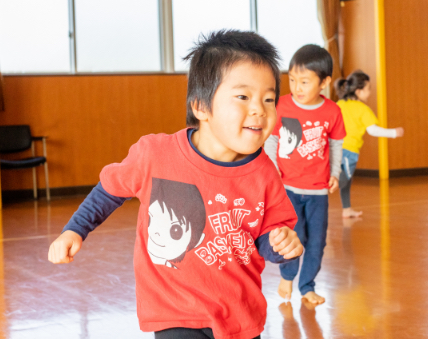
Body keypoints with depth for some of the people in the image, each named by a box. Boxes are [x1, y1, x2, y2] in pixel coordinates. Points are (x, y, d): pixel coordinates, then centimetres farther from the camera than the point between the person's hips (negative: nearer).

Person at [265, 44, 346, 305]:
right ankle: (287, 276, 18)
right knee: (294, 235, -11)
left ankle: (307, 286, 25)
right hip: (287, 186, -2)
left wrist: (335, 173, 4)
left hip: (318, 189, 2)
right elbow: (271, 139, 1)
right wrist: (271, 166, -9)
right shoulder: (281, 107, -8)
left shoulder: (332, 112, -5)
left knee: (317, 241, 6)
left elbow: (336, 144, 8)